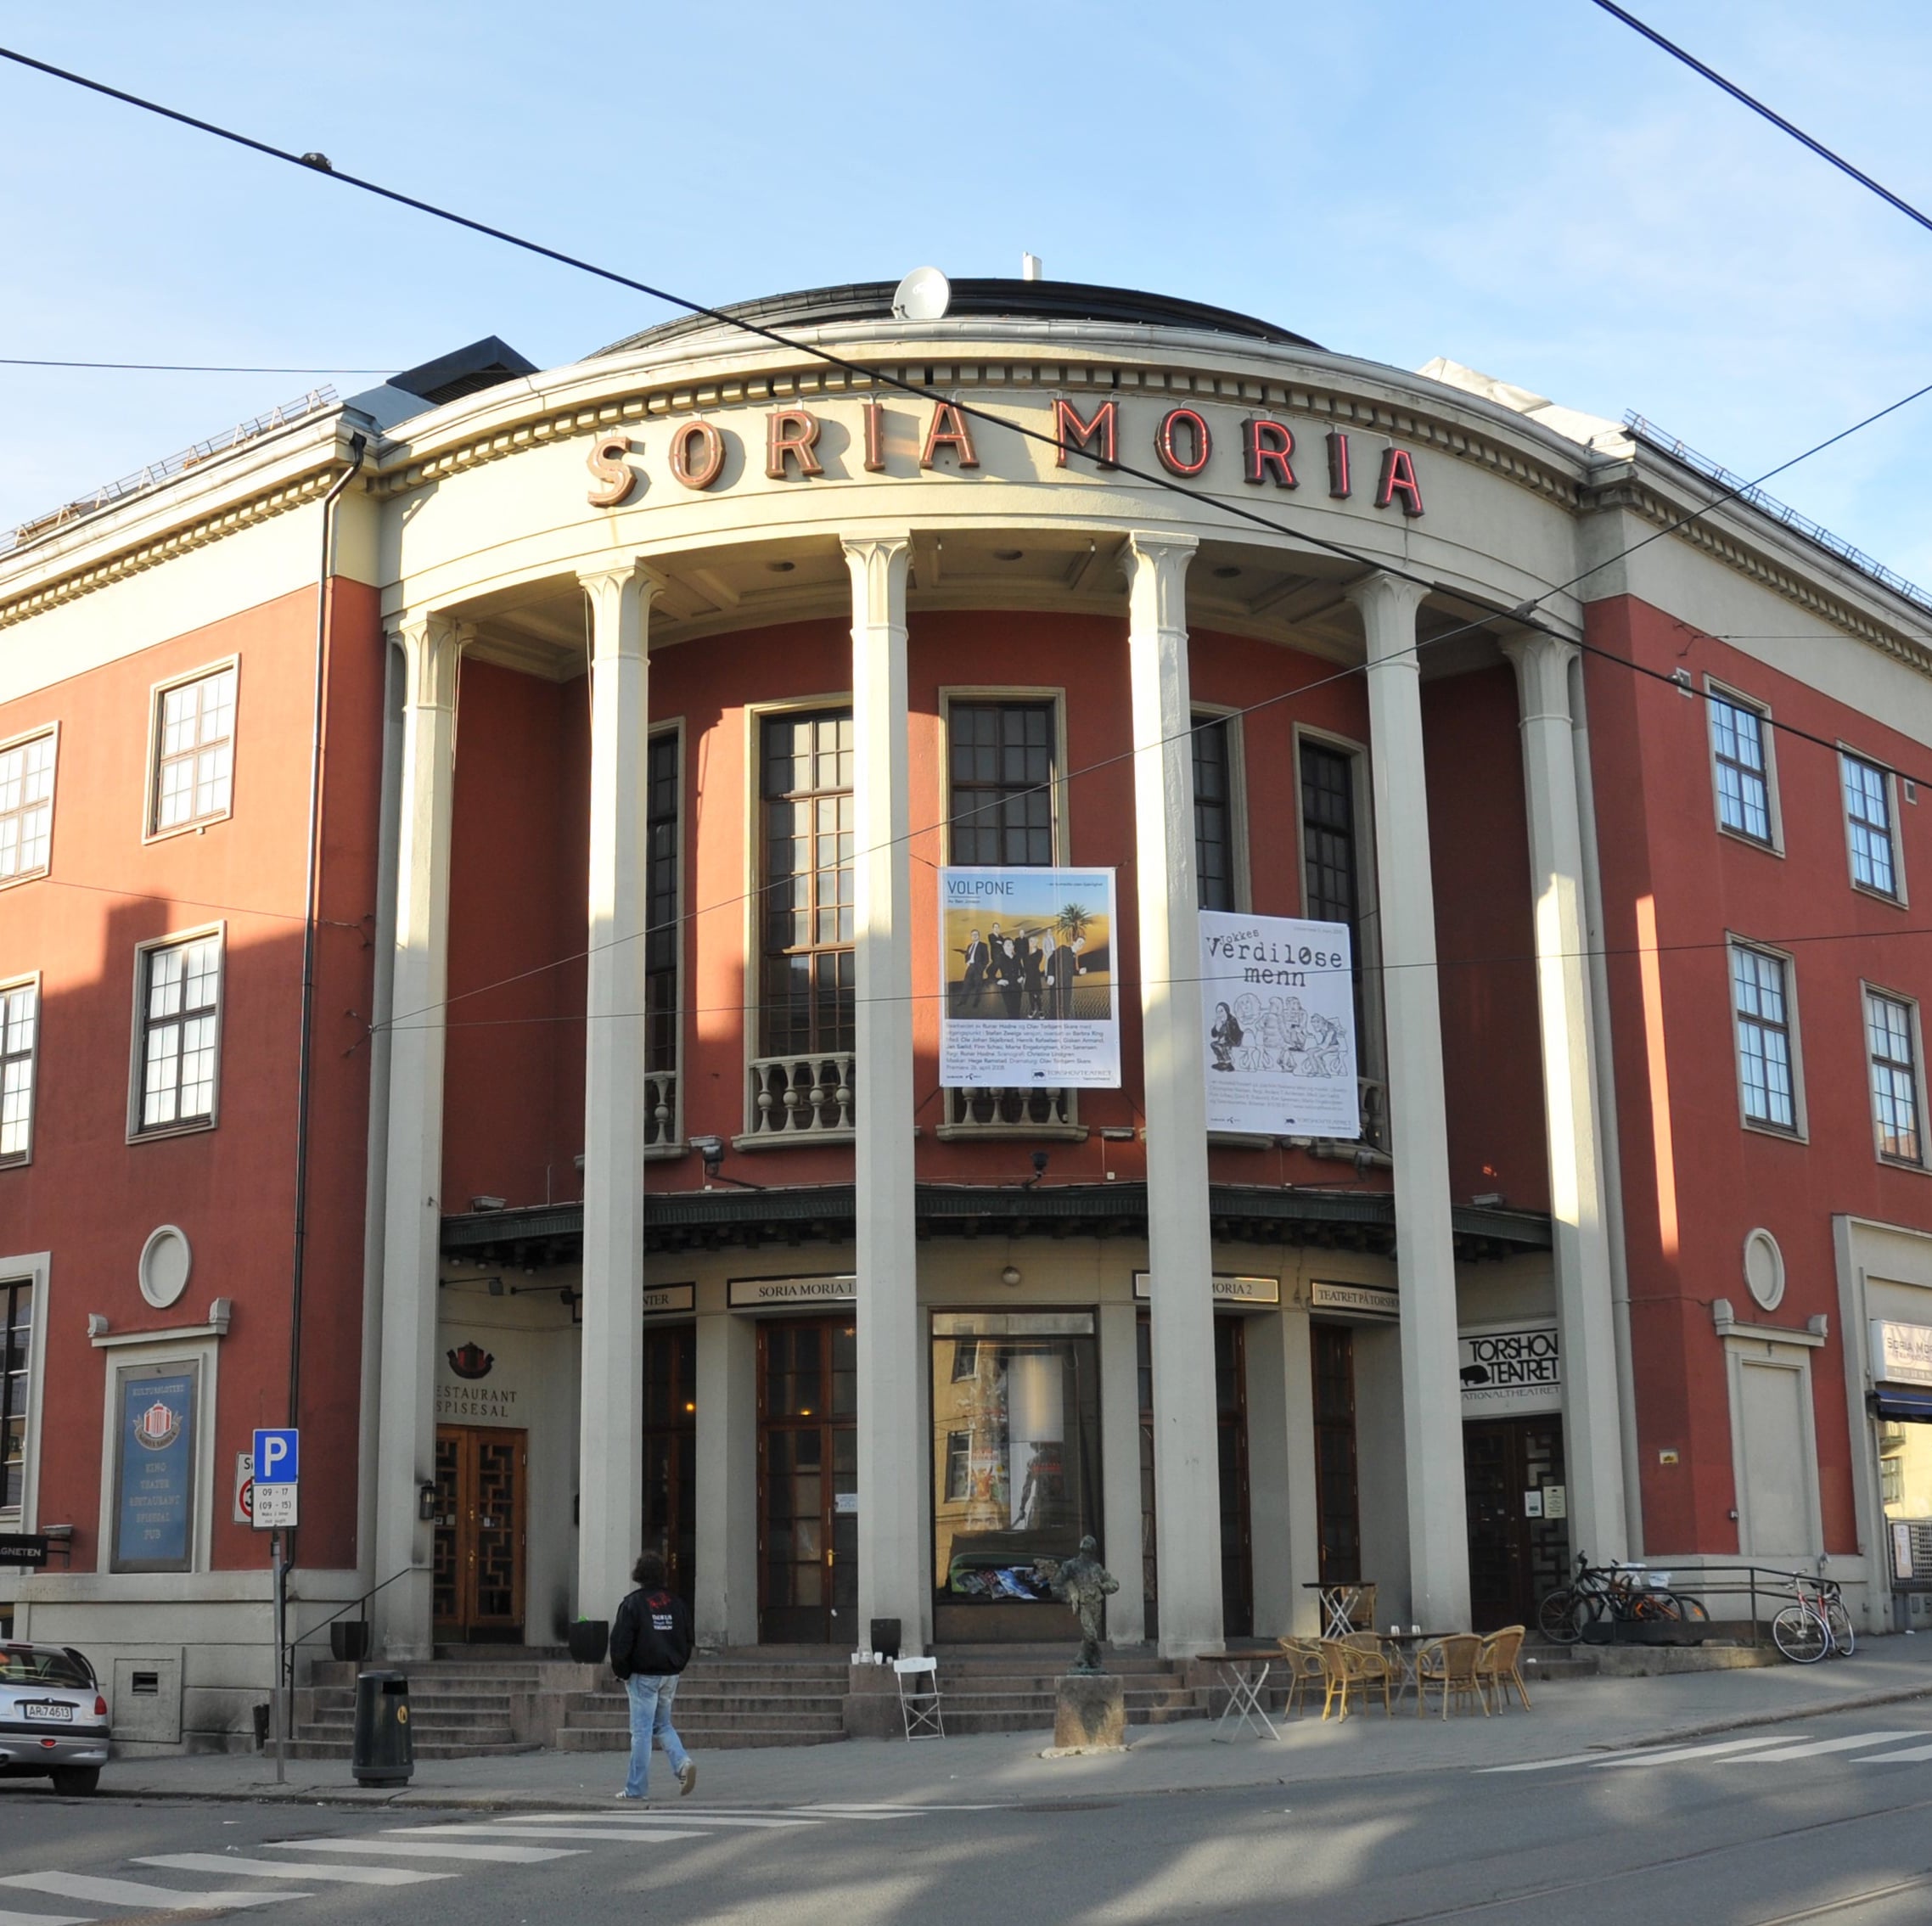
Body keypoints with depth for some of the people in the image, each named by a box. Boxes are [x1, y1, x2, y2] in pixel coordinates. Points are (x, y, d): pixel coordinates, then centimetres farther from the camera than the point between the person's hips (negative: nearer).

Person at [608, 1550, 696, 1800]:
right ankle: (683, 1762, -6)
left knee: (641, 1731, -1)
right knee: (663, 1725, 18)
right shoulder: (676, 1602, 7)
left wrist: (622, 1674, 0)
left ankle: (635, 1788, 3)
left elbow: (620, 1642, -12)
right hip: (670, 1675, 5)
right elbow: (687, 1640, 11)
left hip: (644, 1676, -5)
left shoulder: (633, 1603, -10)